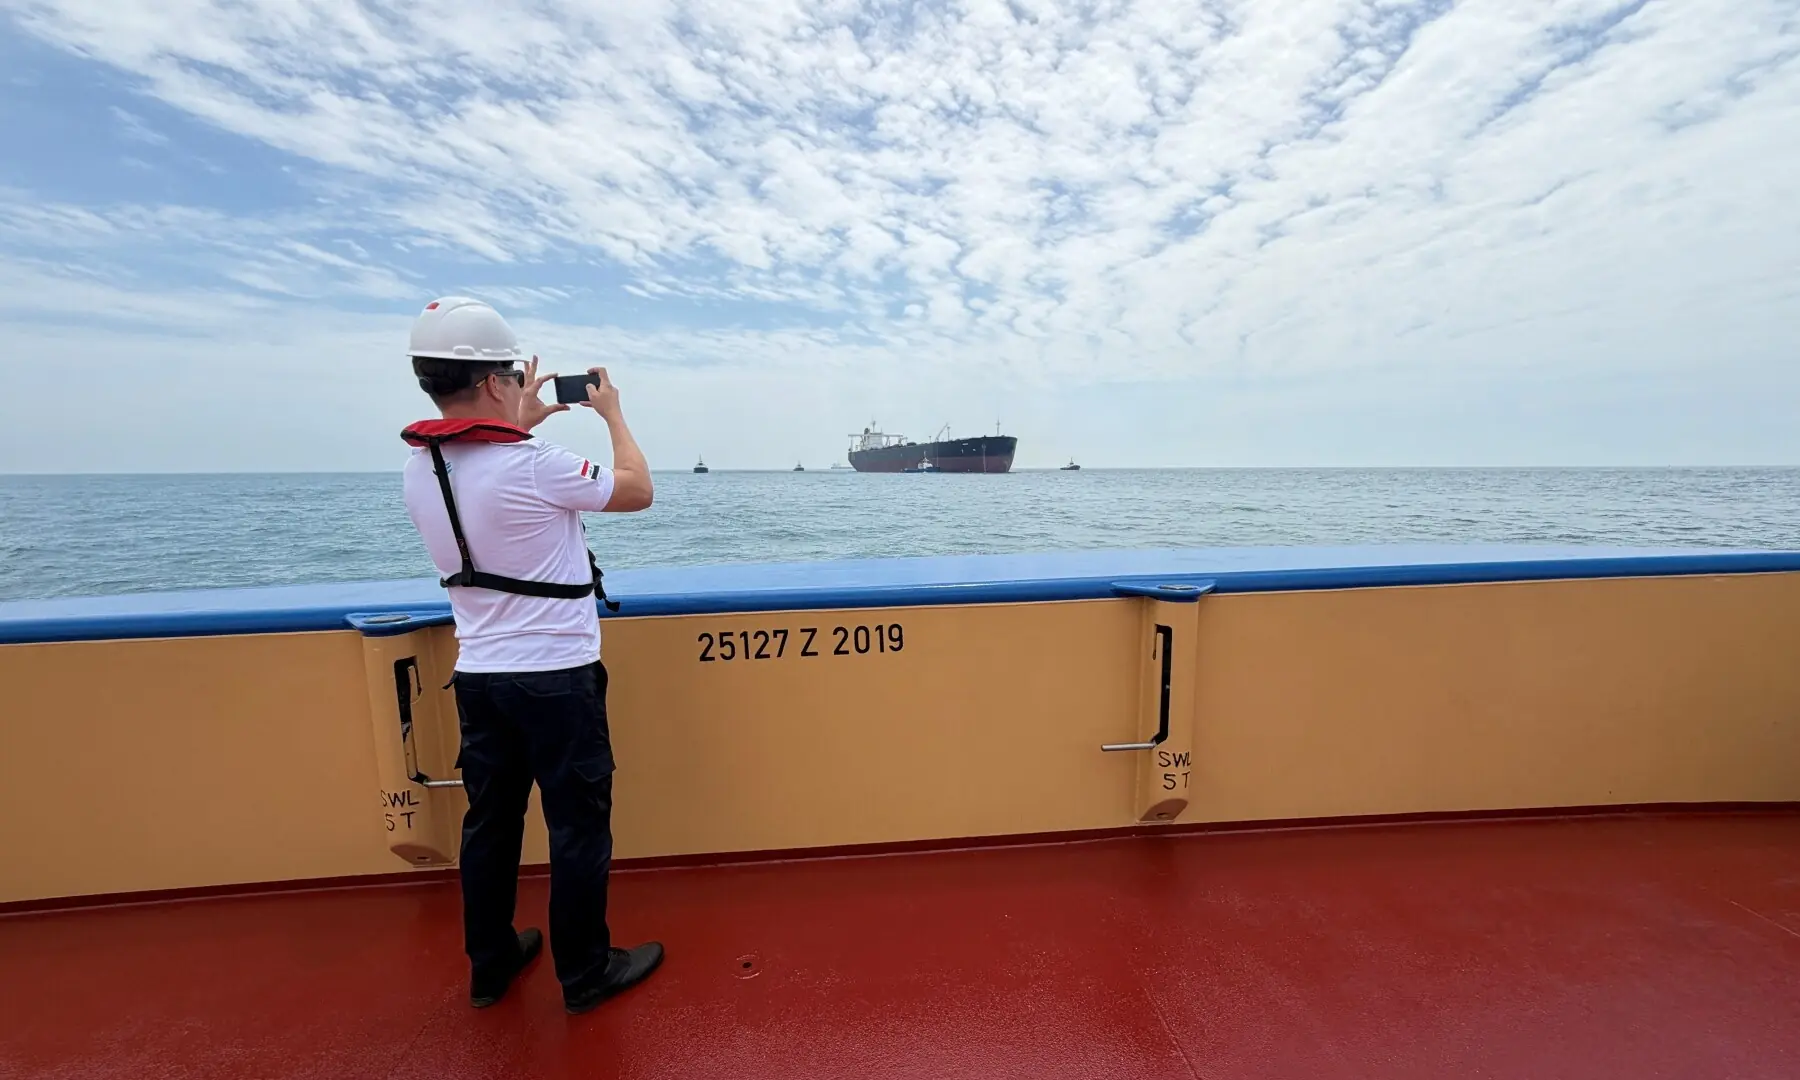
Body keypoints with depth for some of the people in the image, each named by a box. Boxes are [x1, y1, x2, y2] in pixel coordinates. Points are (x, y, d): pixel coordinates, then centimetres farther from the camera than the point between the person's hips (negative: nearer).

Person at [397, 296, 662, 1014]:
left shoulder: (418, 468, 1)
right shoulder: (533, 466, -21)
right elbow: (638, 491, -7)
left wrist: (521, 424, 24)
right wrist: (612, 412, 5)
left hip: (477, 677, 7)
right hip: (557, 677, -7)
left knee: (490, 821, 20)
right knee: (578, 825, 9)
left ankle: (490, 964, 37)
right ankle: (586, 973, 25)